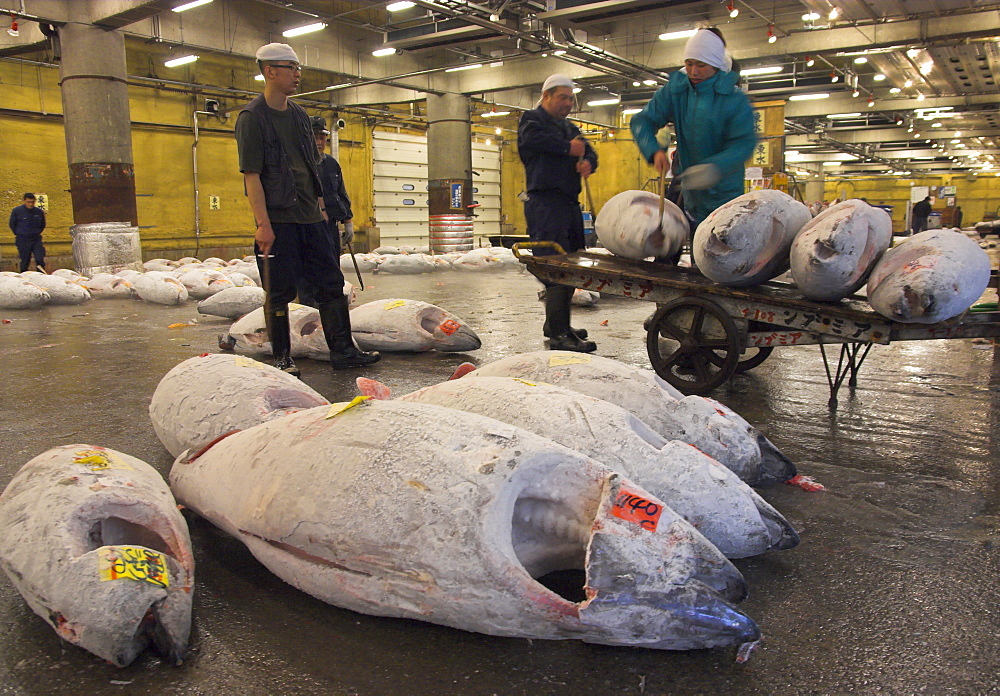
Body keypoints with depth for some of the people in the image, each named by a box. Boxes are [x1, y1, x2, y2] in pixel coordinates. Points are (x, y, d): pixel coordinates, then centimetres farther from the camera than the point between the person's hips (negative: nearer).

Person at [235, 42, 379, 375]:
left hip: (309, 217, 7)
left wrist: (320, 206, 16)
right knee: (279, 292, 0)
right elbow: (251, 175, -13)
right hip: (277, 219, -7)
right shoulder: (252, 117, -7)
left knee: (331, 283, 6)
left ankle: (343, 350, 13)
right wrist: (263, 223, -19)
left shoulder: (299, 114, 15)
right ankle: (282, 358, 12)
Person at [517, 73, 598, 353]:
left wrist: (587, 162, -7)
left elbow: (589, 152, 18)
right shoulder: (532, 119, 5)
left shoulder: (569, 128, 28)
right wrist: (568, 149, -9)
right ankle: (559, 334, -17)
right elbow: (531, 139, -18)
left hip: (569, 203, 9)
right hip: (545, 202, -8)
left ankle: (555, 324, 20)